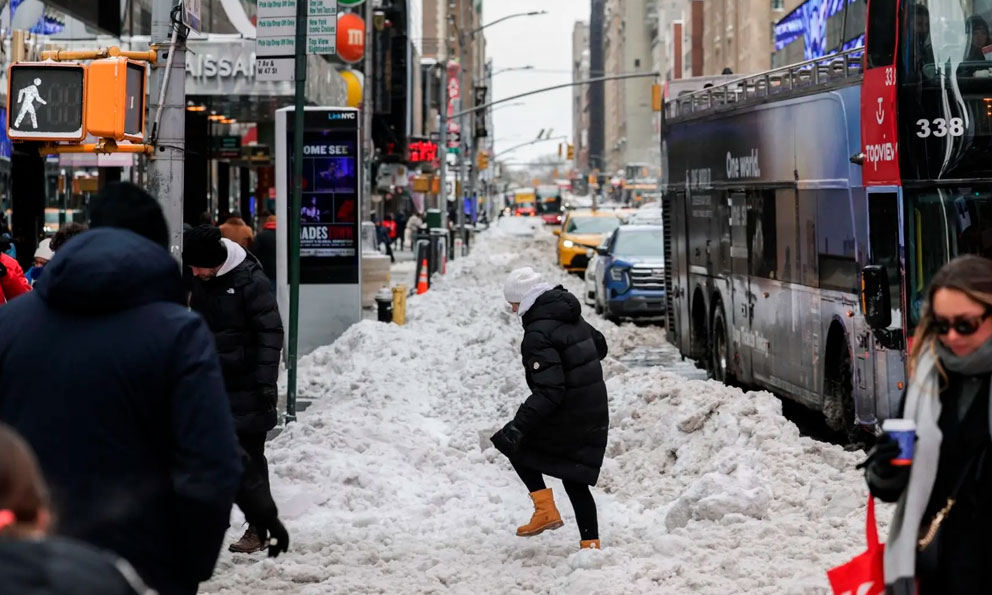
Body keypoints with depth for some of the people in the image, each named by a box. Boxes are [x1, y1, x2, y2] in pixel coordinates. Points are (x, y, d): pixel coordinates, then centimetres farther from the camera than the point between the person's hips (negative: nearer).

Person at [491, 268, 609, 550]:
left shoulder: (538, 335, -22)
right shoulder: (573, 318, 5)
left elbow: (549, 392, -27)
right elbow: (600, 346, 23)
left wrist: (518, 426, -29)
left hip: (565, 419, -8)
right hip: (594, 417, 8)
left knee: (514, 444, 16)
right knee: (575, 480, 16)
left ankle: (545, 509, 8)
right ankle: (591, 542, 12)